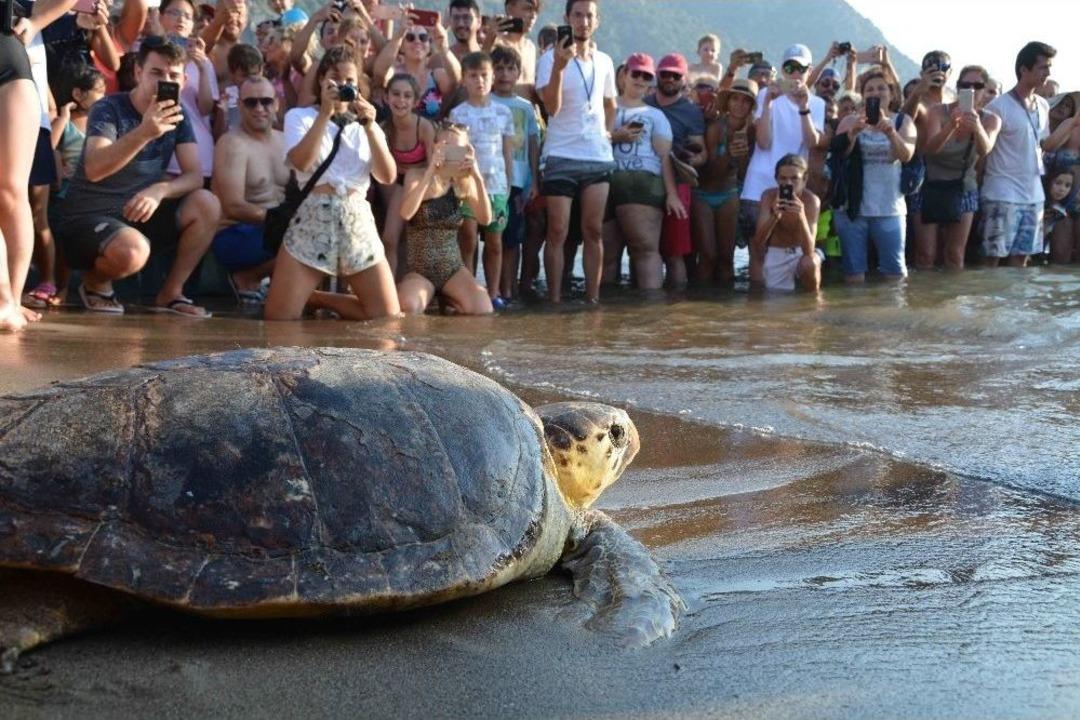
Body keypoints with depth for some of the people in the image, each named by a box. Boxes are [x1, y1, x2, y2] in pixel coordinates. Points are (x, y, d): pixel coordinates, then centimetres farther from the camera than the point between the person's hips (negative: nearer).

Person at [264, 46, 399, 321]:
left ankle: (315, 299, 16)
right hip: (312, 219, -3)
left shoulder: (366, 125, 18)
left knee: (388, 317, -3)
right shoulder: (299, 116, 9)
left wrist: (370, 127, -6)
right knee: (279, 318, -14)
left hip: (358, 223, 3)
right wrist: (325, 113, -13)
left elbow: (388, 176, 3)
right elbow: (301, 162, -12)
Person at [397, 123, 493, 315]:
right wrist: (431, 171, -29)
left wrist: (478, 178, -23)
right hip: (419, 269, -3)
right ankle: (428, 295, 5)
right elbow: (406, 213, -24)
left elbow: (485, 219, -13)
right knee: (408, 308, -34)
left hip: (453, 267, 3)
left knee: (483, 311, -21)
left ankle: (444, 297, 12)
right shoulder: (416, 175, -5)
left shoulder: (464, 183, 2)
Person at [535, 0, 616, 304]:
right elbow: (552, 107, -18)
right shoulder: (551, 58, -5)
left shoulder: (604, 61, 10)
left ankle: (593, 298, 10)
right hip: (561, 156, -4)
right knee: (558, 231, -3)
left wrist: (608, 131, 12)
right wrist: (559, 66, -26)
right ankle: (554, 299, 1)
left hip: (598, 157, 4)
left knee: (593, 231, 5)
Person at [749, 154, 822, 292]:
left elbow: (809, 252, -30)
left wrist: (801, 217, -46)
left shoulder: (811, 200, -21)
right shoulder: (769, 196, -16)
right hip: (774, 255, 2)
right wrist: (774, 216, -41)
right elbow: (758, 242, -24)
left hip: (800, 254, -2)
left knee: (810, 264, -34)